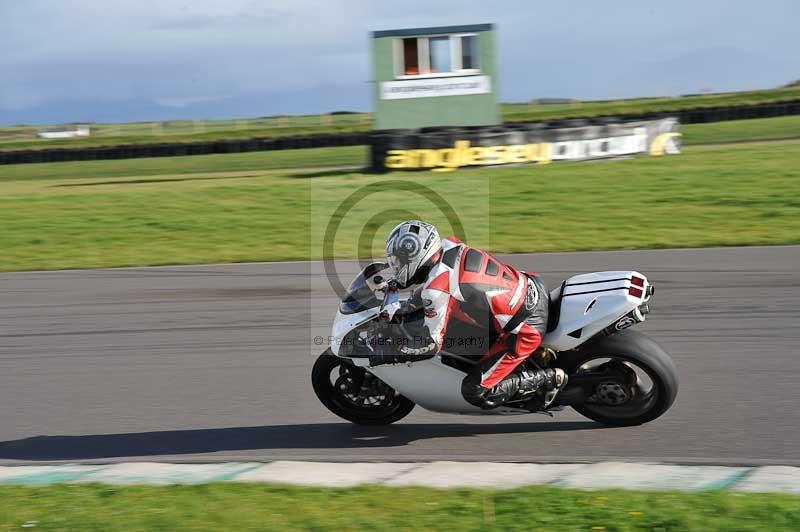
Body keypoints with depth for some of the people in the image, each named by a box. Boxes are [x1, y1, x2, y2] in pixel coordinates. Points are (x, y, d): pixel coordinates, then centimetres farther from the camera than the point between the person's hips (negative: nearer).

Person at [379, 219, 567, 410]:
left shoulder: (436, 291, -22)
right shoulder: (448, 245, 0)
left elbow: (431, 345, -14)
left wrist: (393, 348, 0)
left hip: (527, 327, -8)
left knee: (475, 393, -4)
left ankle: (548, 377, 3)